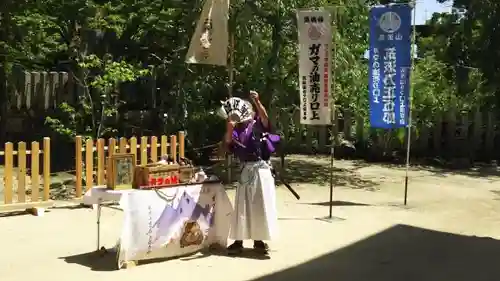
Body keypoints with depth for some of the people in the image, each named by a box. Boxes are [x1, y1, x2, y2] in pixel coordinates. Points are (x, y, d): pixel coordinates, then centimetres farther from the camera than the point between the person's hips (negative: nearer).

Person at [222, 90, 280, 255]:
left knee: (261, 205, 1)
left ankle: (259, 241, 8)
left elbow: (265, 117, -20)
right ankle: (238, 241, 7)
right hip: (246, 170, 3)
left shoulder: (259, 125, 1)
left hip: (260, 169, -3)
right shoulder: (238, 128, 9)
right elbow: (228, 142, -5)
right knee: (242, 206, 4)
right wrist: (229, 129, -24)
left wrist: (257, 101, -35)